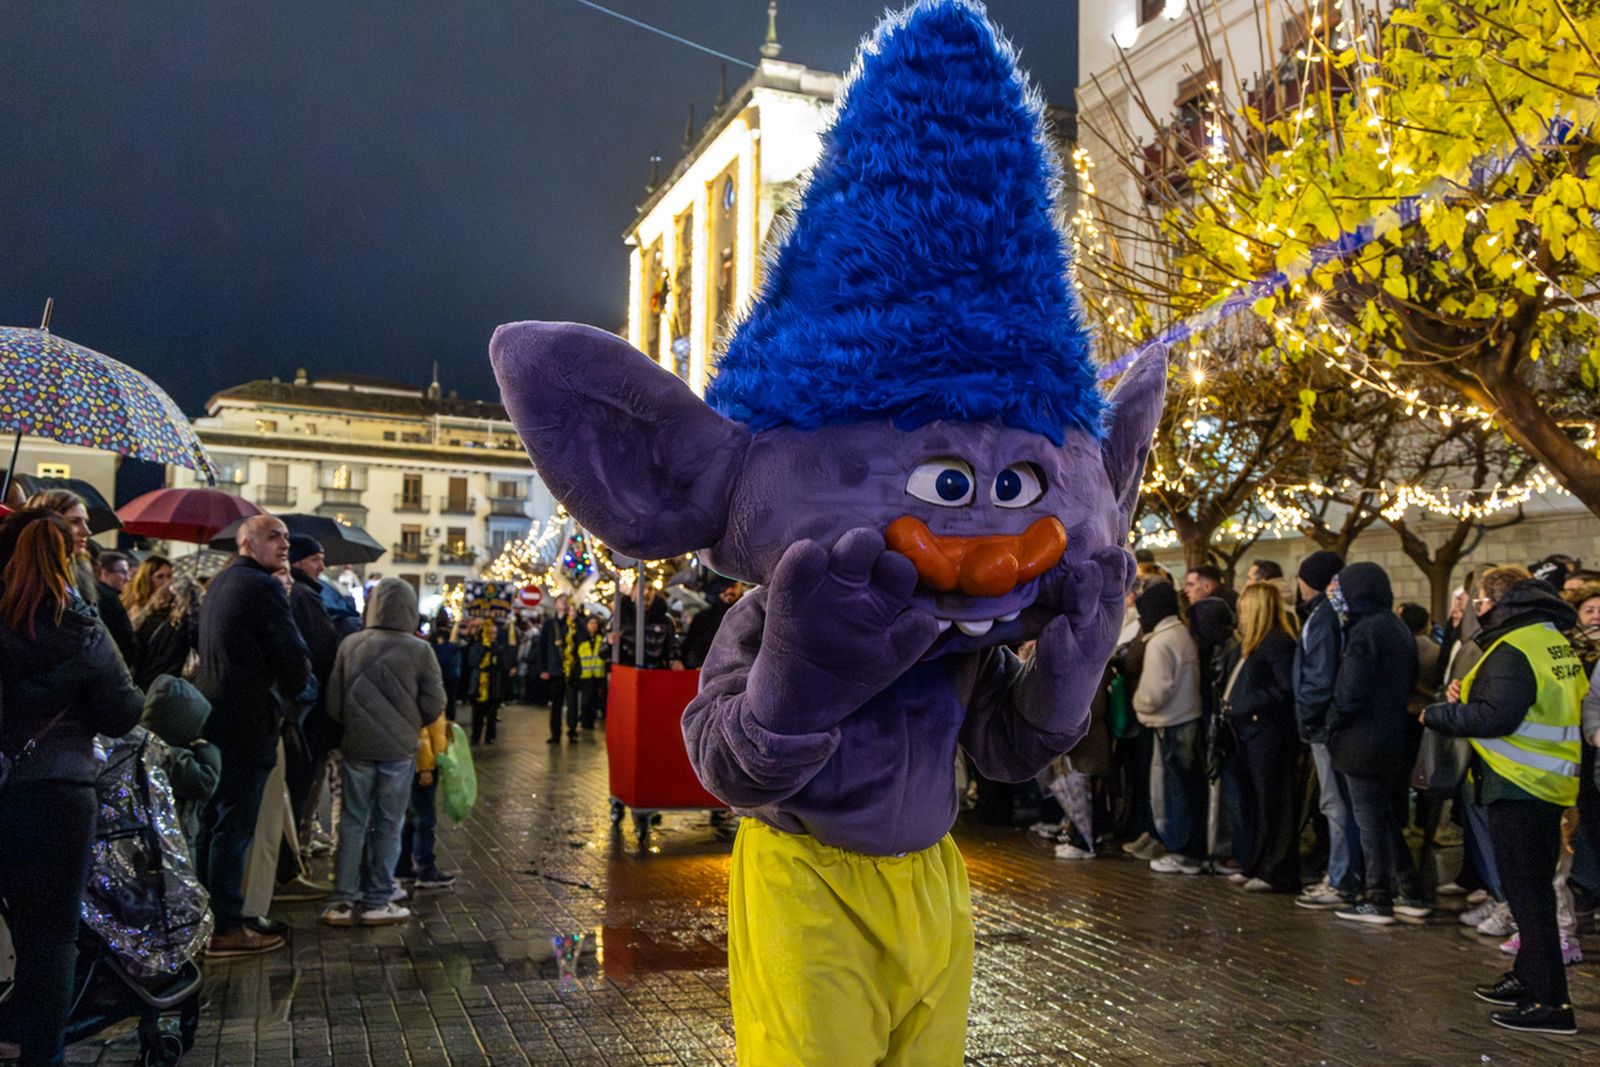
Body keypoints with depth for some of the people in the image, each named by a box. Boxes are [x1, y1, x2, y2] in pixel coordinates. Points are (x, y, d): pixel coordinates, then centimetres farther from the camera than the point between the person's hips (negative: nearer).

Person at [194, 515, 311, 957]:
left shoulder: (220, 584, 16)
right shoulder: (263, 586, -14)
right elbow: (294, 657, -18)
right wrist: (291, 686, 3)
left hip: (213, 717, 10)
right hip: (247, 723, -10)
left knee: (211, 821, 18)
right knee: (235, 826, -3)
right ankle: (227, 929, 3)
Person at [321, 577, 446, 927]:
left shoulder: (350, 644, -2)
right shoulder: (418, 650, -9)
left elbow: (333, 702, 1)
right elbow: (434, 705, -6)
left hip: (357, 747, 2)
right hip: (399, 750, -2)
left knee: (352, 822, 11)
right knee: (387, 825, 8)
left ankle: (342, 901, 13)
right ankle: (377, 902, 14)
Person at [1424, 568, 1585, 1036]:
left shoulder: (1513, 649, -18)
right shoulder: (1554, 642, 13)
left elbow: (1494, 717, -25)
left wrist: (1438, 713, -11)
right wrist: (1470, 698, 9)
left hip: (1517, 786, -10)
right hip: (1549, 785, 10)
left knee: (1525, 892, -4)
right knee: (1535, 888, 19)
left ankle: (1550, 1001, -1)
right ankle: (1529, 978, 31)